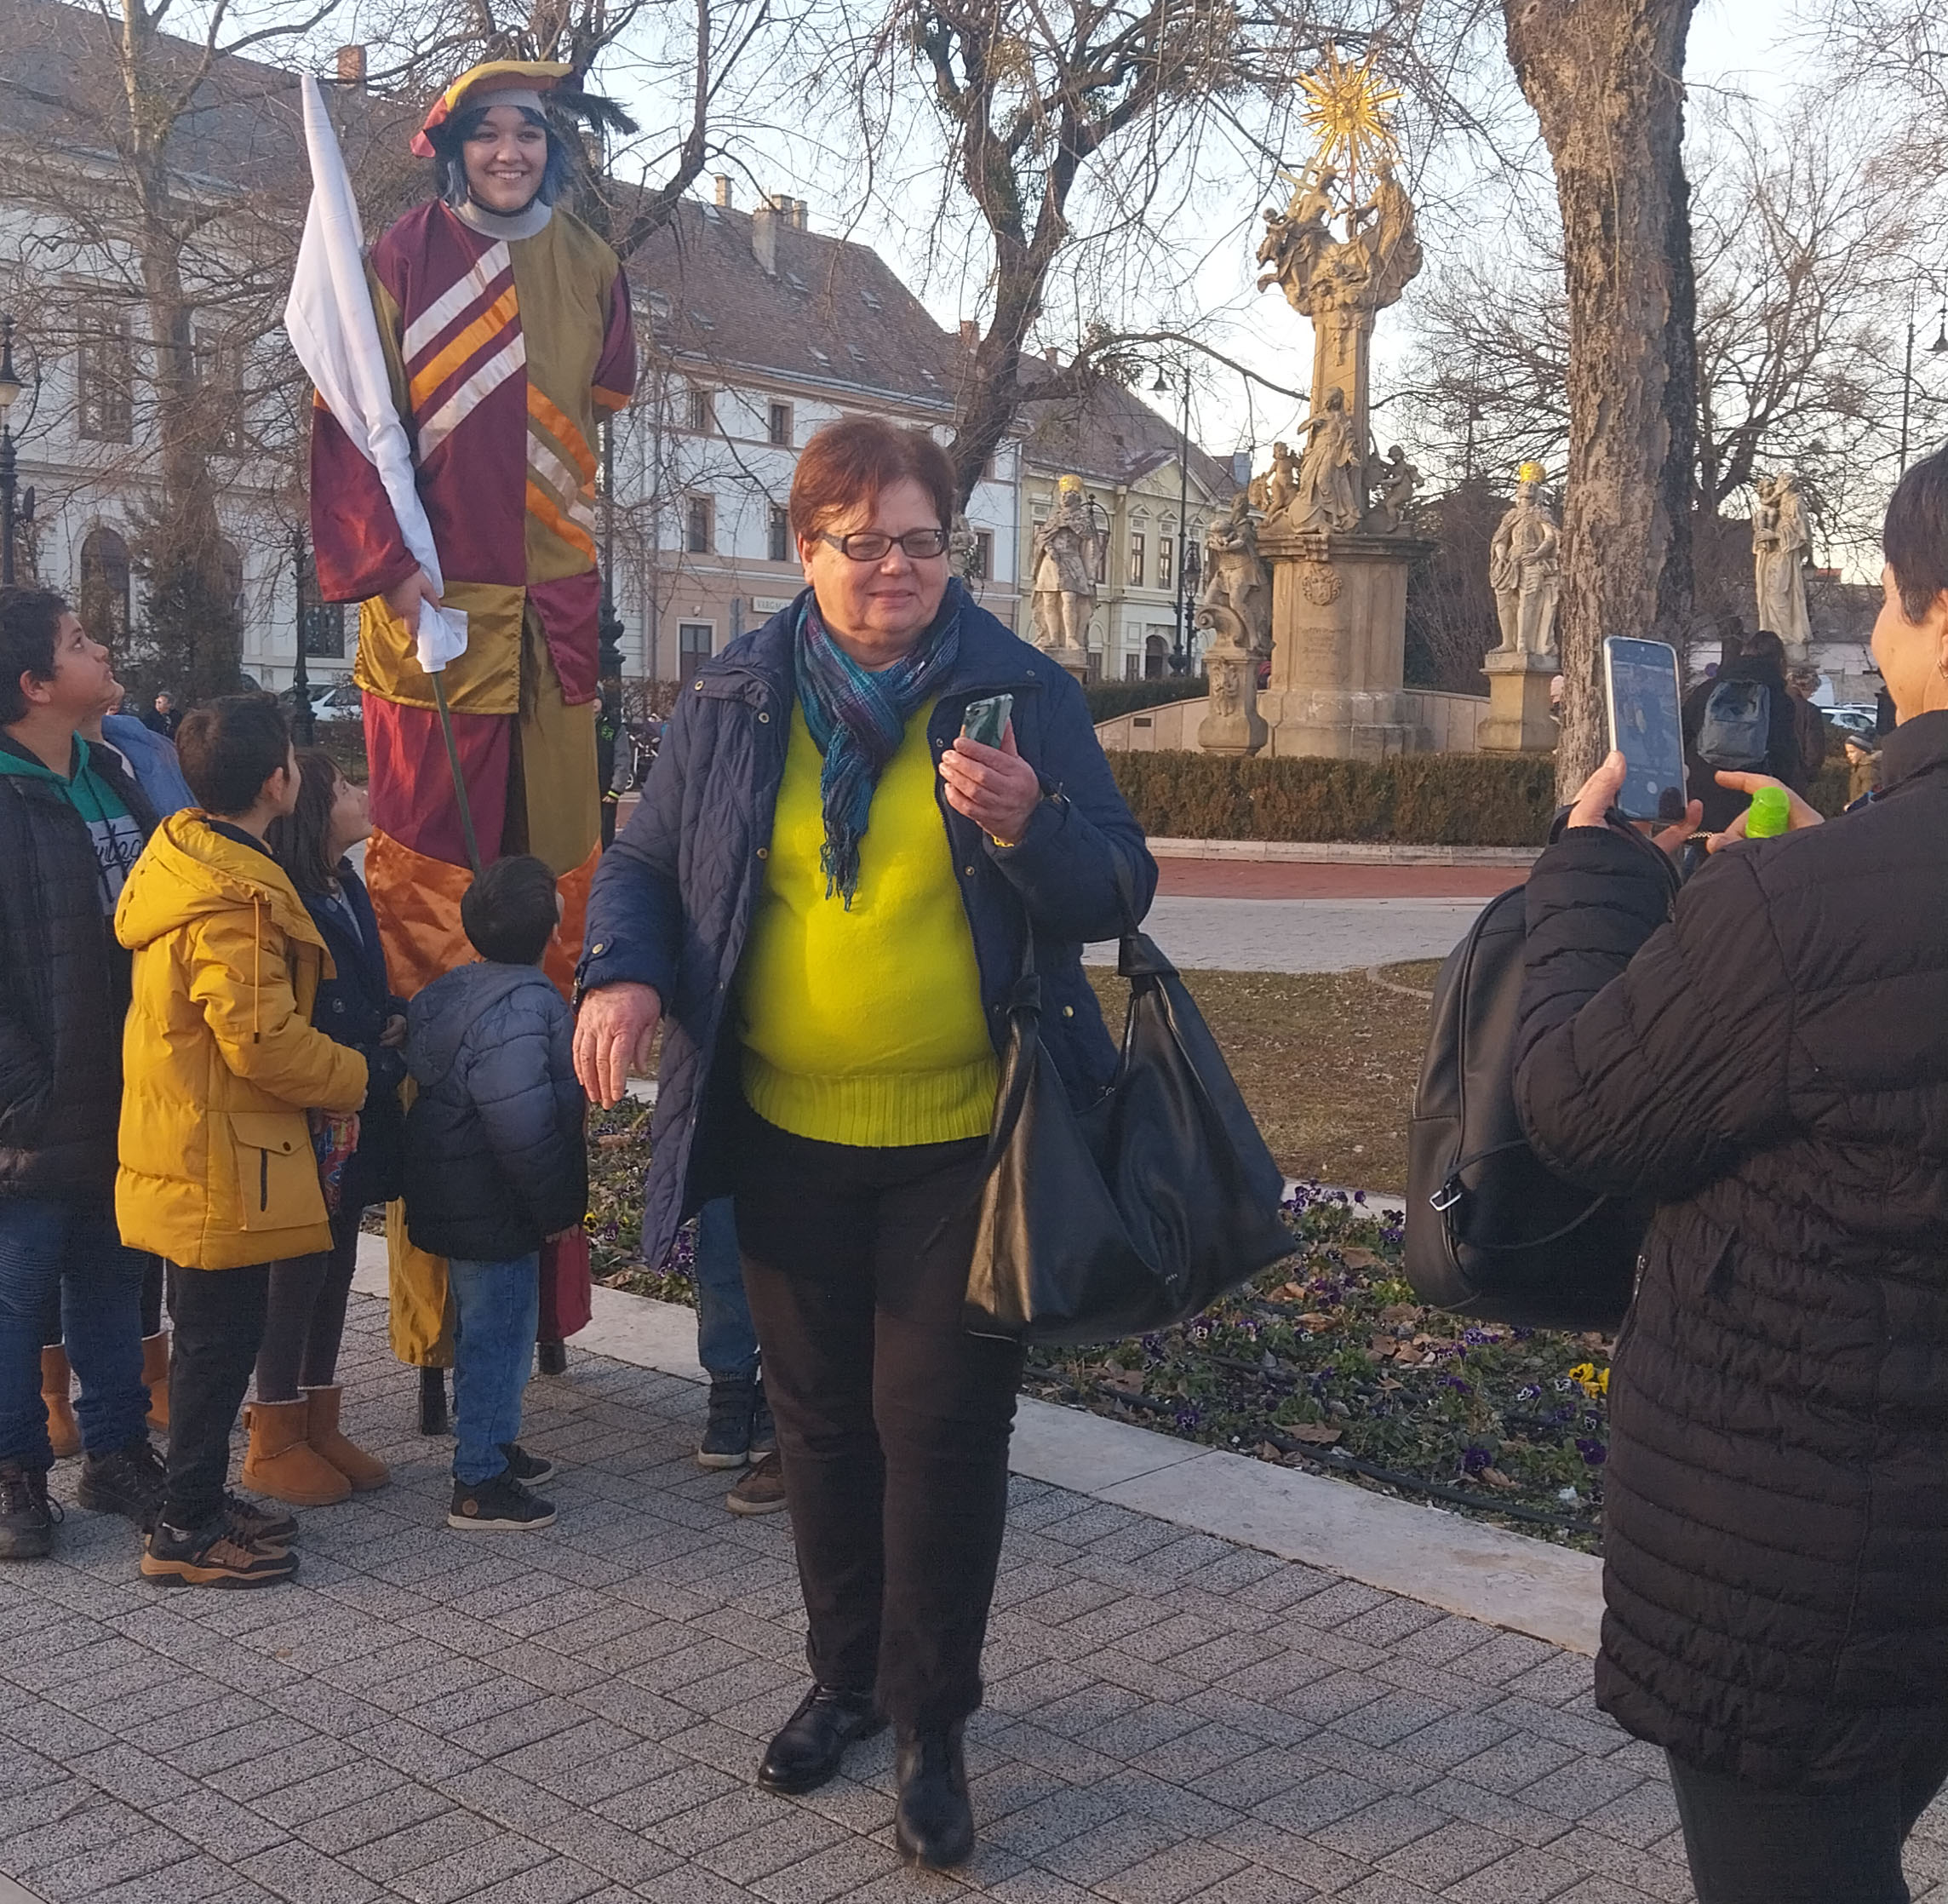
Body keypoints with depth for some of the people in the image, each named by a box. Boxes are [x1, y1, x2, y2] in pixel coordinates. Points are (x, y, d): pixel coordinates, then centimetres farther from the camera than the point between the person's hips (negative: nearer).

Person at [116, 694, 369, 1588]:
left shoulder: (180, 854, 10)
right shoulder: (234, 899, -23)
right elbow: (263, 1040, -24)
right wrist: (357, 1078, -9)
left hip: (189, 1148, 10)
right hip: (222, 1159, -10)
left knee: (212, 1335, 19)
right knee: (220, 1340, 1)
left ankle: (200, 1499, 30)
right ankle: (186, 1533, 11)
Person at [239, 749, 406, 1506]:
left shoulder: (345, 887, 10)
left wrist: (391, 1019, -1)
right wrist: (377, 1063, -13)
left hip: (354, 1116, 8)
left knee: (335, 1264, 14)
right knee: (298, 1270, 1)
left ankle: (319, 1424, 26)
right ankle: (274, 1443, 14)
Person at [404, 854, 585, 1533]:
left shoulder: (451, 989, 8)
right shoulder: (524, 1005, -24)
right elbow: (524, 1125, -28)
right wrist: (557, 1207, -17)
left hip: (452, 1196, 10)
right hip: (496, 1211, -10)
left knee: (487, 1327, 22)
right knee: (499, 1331, 0)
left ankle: (495, 1445, 36)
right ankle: (480, 1486, 7)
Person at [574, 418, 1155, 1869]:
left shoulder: (1023, 695, -3)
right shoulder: (734, 704, 3)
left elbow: (1119, 890, -5)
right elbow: (644, 862, 11)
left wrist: (1027, 826, -26)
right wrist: (623, 970, -10)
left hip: (962, 1139, -3)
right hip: (788, 1137, 3)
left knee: (939, 1423, 0)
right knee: (822, 1418, 16)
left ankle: (931, 1718, 18)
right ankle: (847, 1674, 35)